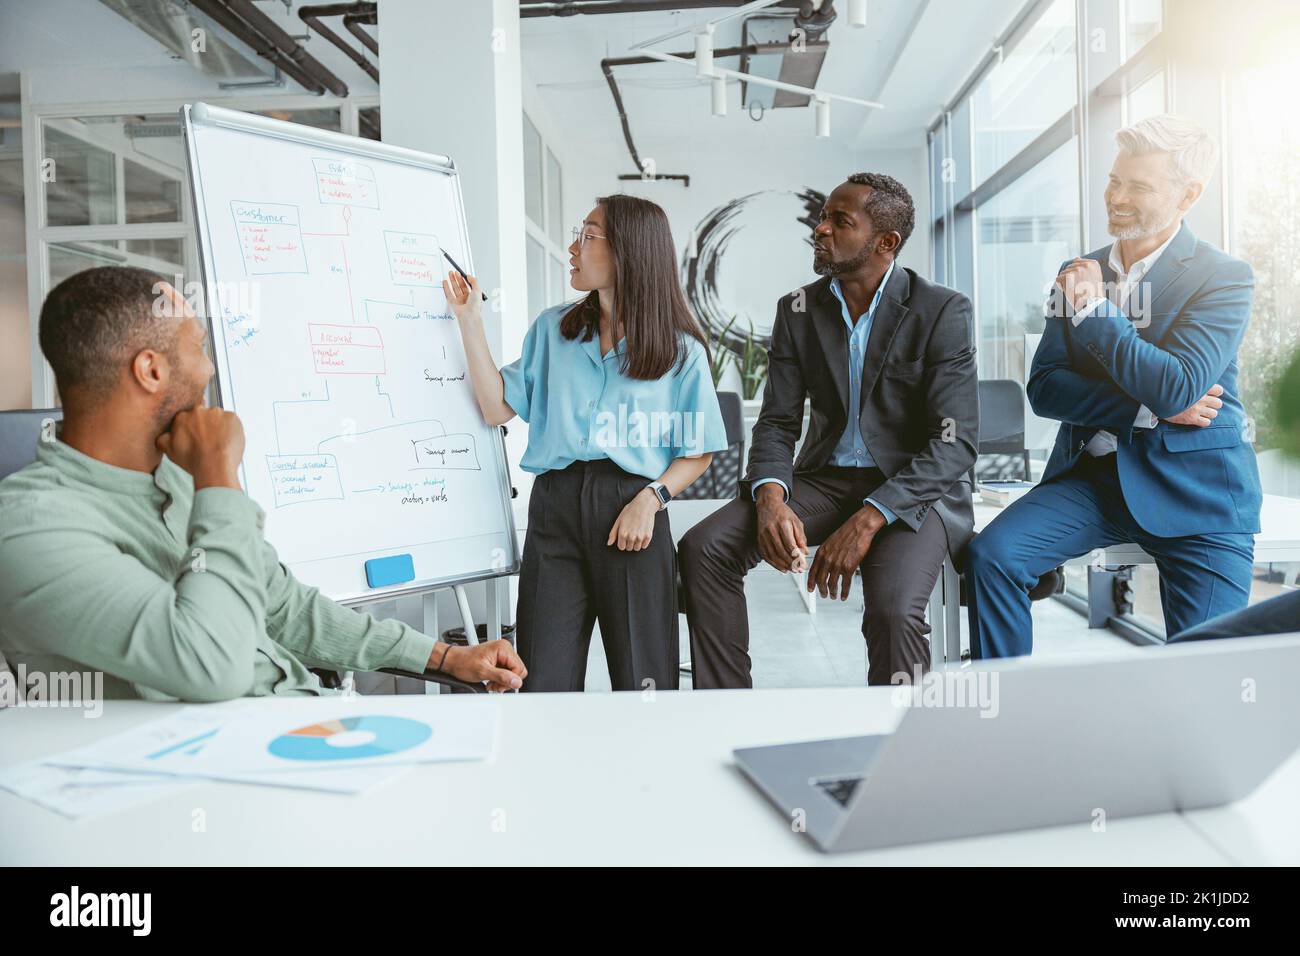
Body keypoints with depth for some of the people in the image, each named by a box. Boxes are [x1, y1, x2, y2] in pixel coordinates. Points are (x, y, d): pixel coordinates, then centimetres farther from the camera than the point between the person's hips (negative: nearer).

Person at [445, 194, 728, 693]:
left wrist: (650, 500, -14)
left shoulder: (680, 350, 4)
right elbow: (498, 407, 7)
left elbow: (698, 453, 2)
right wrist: (469, 320, 5)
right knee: (544, 686, 1)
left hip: (631, 509, -2)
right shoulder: (552, 329, 14)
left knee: (641, 685, 4)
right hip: (555, 507, 3)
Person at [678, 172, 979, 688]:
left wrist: (867, 520, -26)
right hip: (825, 479, 4)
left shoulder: (943, 311, -7)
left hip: (913, 490, -4)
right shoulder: (798, 309, 6)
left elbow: (954, 442, -15)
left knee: (893, 610, -33)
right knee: (703, 547, -18)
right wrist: (770, 499, -20)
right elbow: (777, 422, 3)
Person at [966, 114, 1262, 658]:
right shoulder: (1079, 274, 9)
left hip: (1194, 490, -2)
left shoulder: (1224, 278, -3)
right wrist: (1149, 410, -12)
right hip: (1092, 474, 3)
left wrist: (1094, 308, -14)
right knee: (990, 555, -20)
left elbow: (1177, 388, -19)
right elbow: (1043, 388, 0)